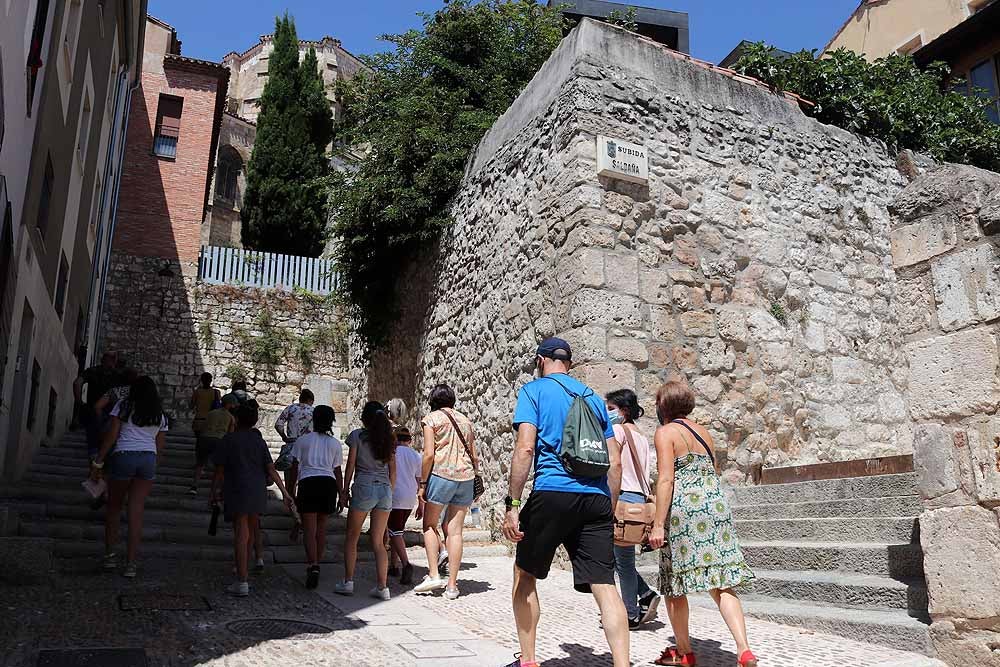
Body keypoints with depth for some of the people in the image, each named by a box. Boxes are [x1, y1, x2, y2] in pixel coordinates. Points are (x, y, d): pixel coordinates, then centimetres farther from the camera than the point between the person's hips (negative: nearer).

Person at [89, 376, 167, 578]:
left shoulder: (123, 406, 6)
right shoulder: (160, 415, 15)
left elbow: (111, 436, -1)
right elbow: (160, 445, 12)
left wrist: (97, 463, 3)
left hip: (124, 456, -2)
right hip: (149, 459, 3)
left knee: (114, 507, 15)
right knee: (136, 513, 3)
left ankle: (109, 555, 17)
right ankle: (130, 563, 2)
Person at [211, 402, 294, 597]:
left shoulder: (228, 440, 0)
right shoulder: (259, 441, 10)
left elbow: (219, 470, -1)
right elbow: (271, 470, 5)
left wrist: (214, 493, 10)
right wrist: (285, 493, 5)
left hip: (237, 491, -4)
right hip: (258, 493, 4)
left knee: (241, 535, -7)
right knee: (249, 533, 17)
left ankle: (242, 583, -13)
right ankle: (244, 574, 30)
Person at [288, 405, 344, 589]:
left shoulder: (303, 440, 6)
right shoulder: (335, 444, 11)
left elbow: (294, 468, 6)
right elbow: (338, 472, 10)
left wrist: (291, 491, 13)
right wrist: (342, 495, 16)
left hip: (308, 483, -2)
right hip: (328, 484, 3)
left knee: (309, 530, -4)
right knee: (321, 527, 17)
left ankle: (313, 567, -20)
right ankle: (316, 564, 25)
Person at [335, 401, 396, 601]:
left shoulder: (357, 435, -1)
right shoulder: (389, 439, 10)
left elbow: (350, 465, -2)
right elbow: (393, 470, 11)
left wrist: (344, 491, 6)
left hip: (364, 488, -4)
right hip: (385, 489, 4)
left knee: (351, 538, 11)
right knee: (378, 542, 8)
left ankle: (348, 582, 10)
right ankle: (382, 587, 4)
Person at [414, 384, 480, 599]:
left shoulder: (432, 419, 2)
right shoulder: (465, 421, 17)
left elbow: (429, 454, -8)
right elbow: (474, 457, 14)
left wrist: (422, 483, -2)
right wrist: (473, 481, 20)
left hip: (441, 475, -4)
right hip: (466, 477, 4)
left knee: (430, 525, 12)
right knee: (455, 531, 6)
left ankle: (434, 575, 4)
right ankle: (452, 585, 7)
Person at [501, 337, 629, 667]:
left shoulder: (534, 390, 6)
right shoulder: (593, 397, 20)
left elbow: (525, 448, -9)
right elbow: (615, 462, 16)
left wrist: (513, 504, -8)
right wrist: (610, 511, 22)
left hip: (552, 494, -4)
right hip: (597, 498, 4)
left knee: (525, 573, 15)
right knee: (604, 585, -1)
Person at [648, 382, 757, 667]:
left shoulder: (666, 432, -4)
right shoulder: (703, 432, 17)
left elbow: (666, 479, -13)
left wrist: (658, 524, -15)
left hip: (683, 511, -6)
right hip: (716, 507, 7)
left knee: (674, 585, 8)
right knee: (721, 585, 5)